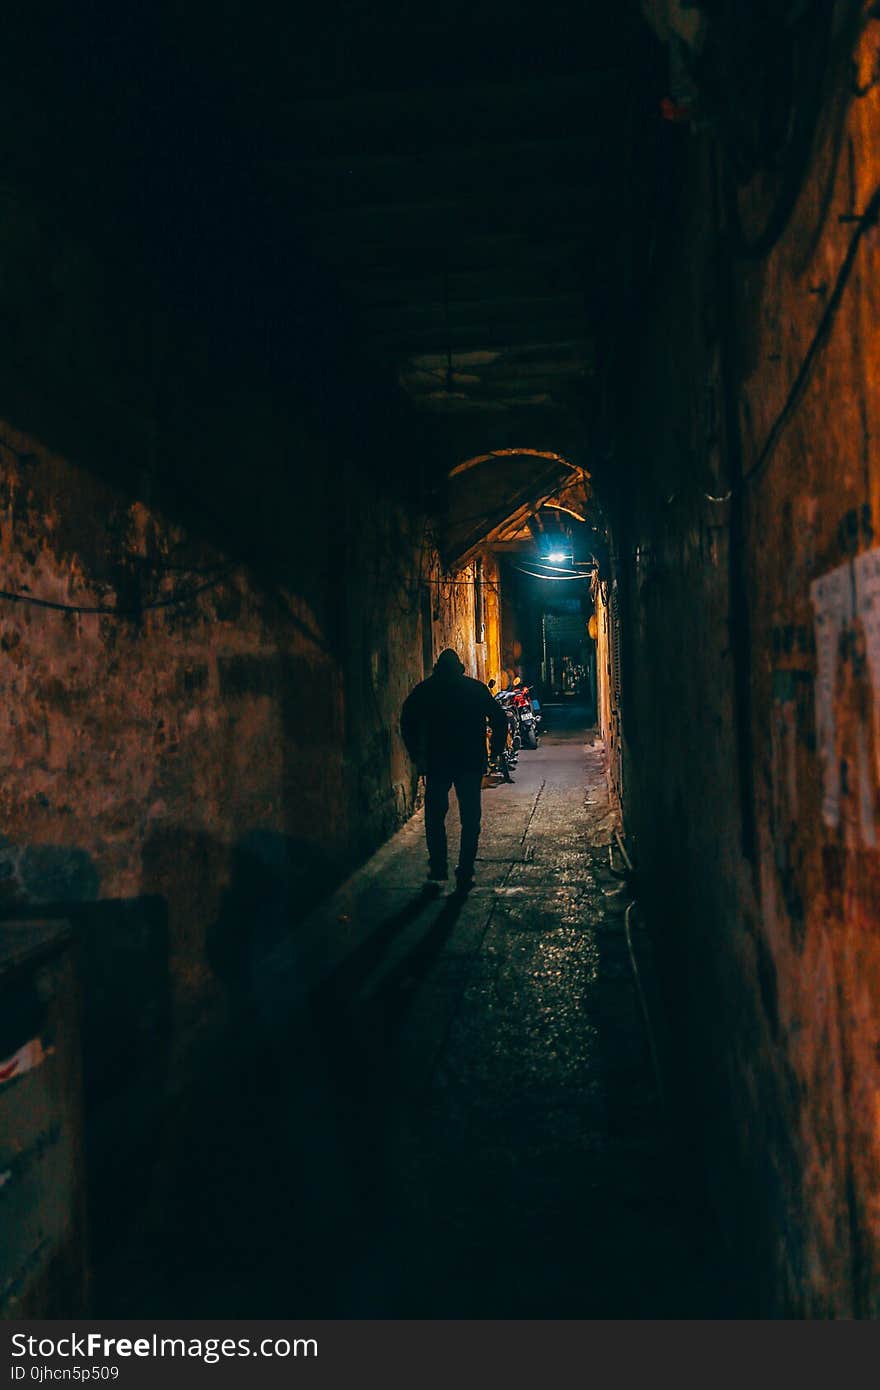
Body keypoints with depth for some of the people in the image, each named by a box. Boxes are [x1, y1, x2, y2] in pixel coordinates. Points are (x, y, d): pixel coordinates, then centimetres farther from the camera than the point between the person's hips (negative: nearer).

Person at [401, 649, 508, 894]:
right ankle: (465, 873, 6)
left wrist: (416, 755, 1)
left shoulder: (424, 690, 3)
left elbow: (407, 722, -5)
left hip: (437, 762, 0)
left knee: (435, 816, 16)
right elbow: (499, 719, 2)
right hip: (471, 762, 0)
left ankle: (438, 869, 17)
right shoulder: (476, 688, 6)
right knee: (470, 818, 8)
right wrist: (496, 751, 10)